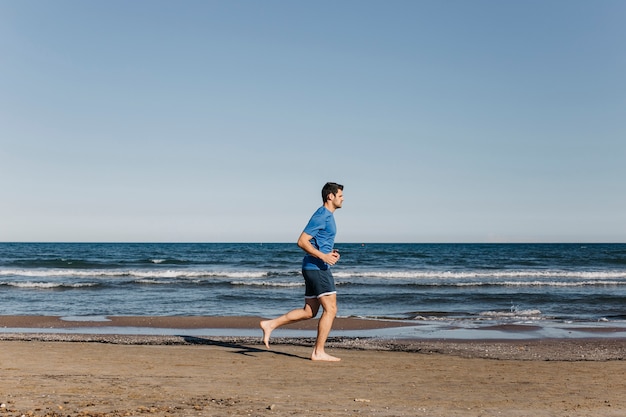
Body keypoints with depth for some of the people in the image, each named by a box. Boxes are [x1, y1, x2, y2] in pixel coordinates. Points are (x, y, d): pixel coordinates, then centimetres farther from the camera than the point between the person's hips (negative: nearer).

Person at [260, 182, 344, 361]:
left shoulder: (328, 216, 18)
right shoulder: (321, 216, -13)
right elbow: (302, 241, -18)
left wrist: (330, 253, 11)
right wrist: (323, 256, -23)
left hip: (314, 268, 10)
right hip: (317, 268, -10)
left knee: (309, 312, 12)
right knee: (330, 309, -6)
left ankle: (270, 324, 13)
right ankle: (318, 352, -2)